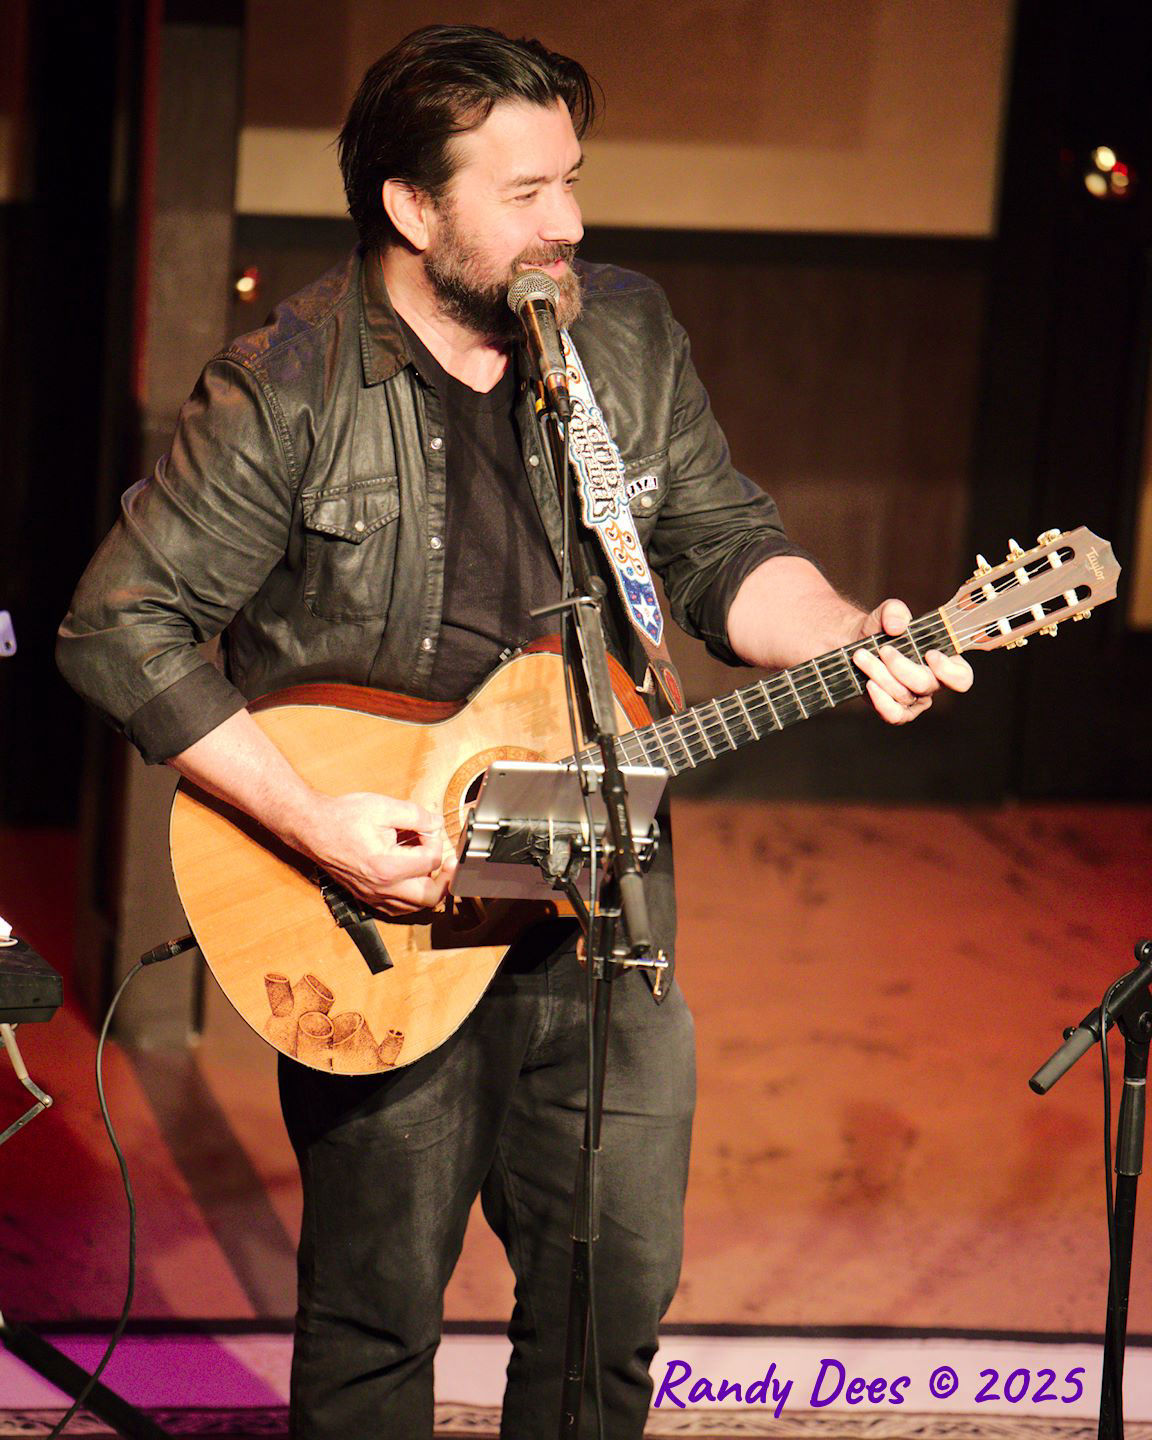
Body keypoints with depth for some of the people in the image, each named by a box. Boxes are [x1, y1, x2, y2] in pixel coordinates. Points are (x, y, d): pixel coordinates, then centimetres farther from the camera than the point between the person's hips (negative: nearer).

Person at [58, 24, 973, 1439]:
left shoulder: (627, 332, 3)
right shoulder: (286, 392, -13)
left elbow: (722, 546, 9)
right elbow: (123, 627, -13)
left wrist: (846, 638, -12)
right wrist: (311, 821, -20)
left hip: (597, 899, 4)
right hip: (378, 902, -4)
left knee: (618, 1289, 8)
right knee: (377, 1310, 4)